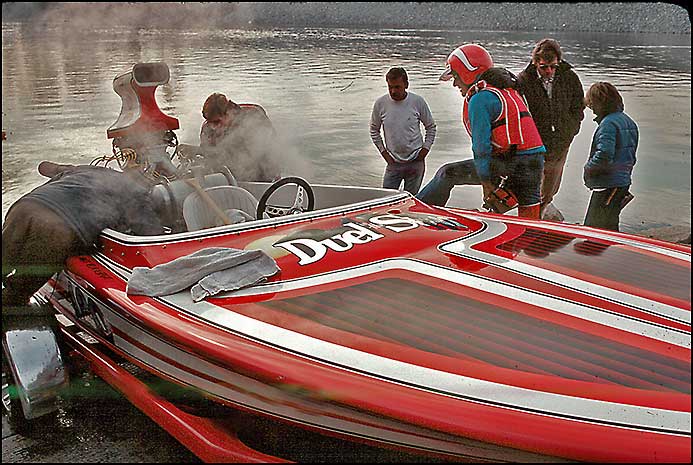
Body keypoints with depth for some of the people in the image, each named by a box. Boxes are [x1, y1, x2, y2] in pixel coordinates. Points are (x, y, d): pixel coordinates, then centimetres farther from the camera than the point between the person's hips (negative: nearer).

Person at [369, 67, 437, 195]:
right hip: (393, 163, 1)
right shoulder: (380, 103, -5)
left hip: (415, 162, -1)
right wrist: (384, 152, 4)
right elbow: (374, 130, 10)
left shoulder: (418, 101, -7)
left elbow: (431, 127, 8)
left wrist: (425, 149, -1)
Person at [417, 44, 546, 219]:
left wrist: (487, 184, -5)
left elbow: (481, 145, -11)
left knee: (448, 173, 1)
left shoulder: (479, 99, -7)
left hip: (513, 162, -8)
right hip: (536, 158, 9)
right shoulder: (508, 88, 22)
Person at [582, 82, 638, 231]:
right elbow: (631, 158, 19)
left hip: (608, 185, -10)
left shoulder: (608, 123, -17)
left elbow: (604, 154, -28)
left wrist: (588, 168, -12)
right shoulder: (629, 122, 14)